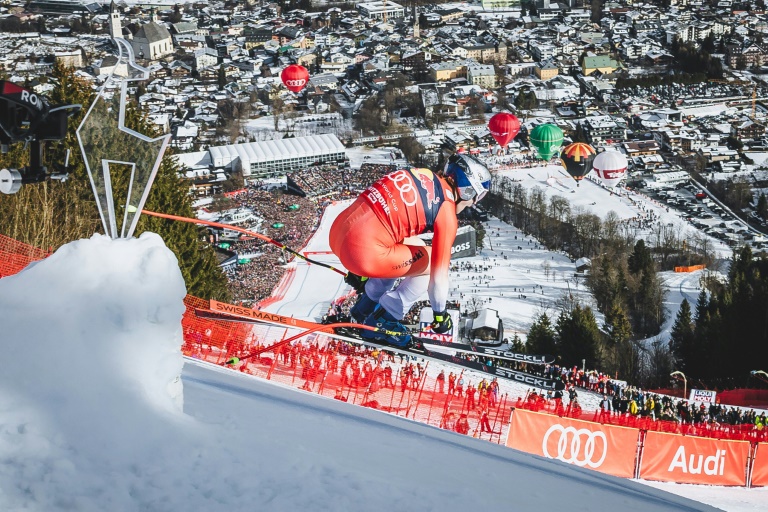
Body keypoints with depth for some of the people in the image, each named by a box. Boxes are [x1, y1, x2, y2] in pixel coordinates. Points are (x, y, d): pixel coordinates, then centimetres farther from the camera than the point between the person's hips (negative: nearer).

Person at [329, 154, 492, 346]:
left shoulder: (420, 174, 18)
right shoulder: (447, 214, -3)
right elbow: (439, 276, 2)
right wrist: (440, 315, 21)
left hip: (338, 232, 8)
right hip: (364, 253, -8)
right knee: (431, 263, 10)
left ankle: (365, 308, 35)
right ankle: (381, 321, 15)